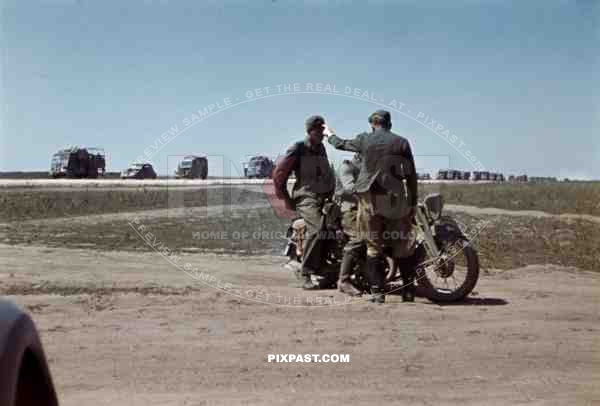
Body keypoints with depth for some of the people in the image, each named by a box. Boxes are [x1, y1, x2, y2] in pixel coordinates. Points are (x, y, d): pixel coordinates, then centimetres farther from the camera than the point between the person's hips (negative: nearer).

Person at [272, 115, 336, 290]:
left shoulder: (321, 149, 19)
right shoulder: (298, 149, -3)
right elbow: (278, 173, -4)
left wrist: (331, 193, 24)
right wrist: (286, 200, -2)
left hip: (325, 197, 7)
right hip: (306, 198, -7)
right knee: (316, 229, -29)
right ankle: (306, 276, -26)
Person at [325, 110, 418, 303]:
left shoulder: (364, 139, 4)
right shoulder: (401, 142, 3)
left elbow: (341, 144, 22)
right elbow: (411, 175, 1)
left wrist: (329, 134, 43)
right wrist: (413, 202, 7)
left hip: (370, 198, 0)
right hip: (396, 199, 0)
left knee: (374, 247, 4)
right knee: (403, 246, 8)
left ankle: (377, 292, 2)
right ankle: (408, 290, 9)